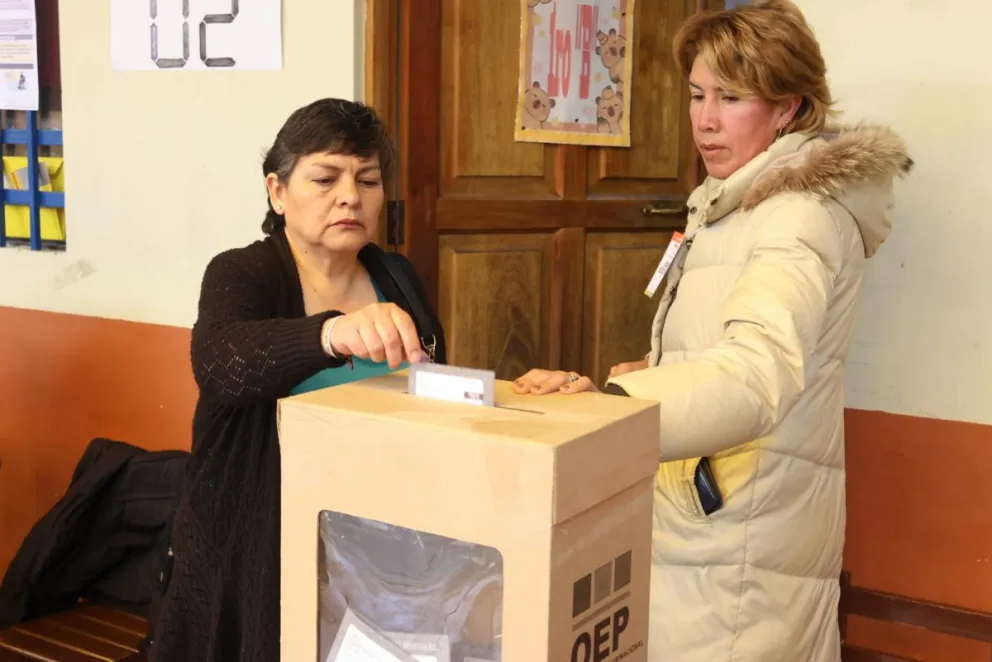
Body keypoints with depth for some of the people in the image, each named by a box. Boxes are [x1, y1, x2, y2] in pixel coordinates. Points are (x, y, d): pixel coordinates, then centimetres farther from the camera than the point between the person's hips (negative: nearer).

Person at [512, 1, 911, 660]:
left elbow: (756, 372, -36)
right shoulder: (736, 204, 14)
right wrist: (657, 372, 5)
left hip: (740, 554, -9)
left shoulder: (803, 215, -17)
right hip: (699, 525, 9)